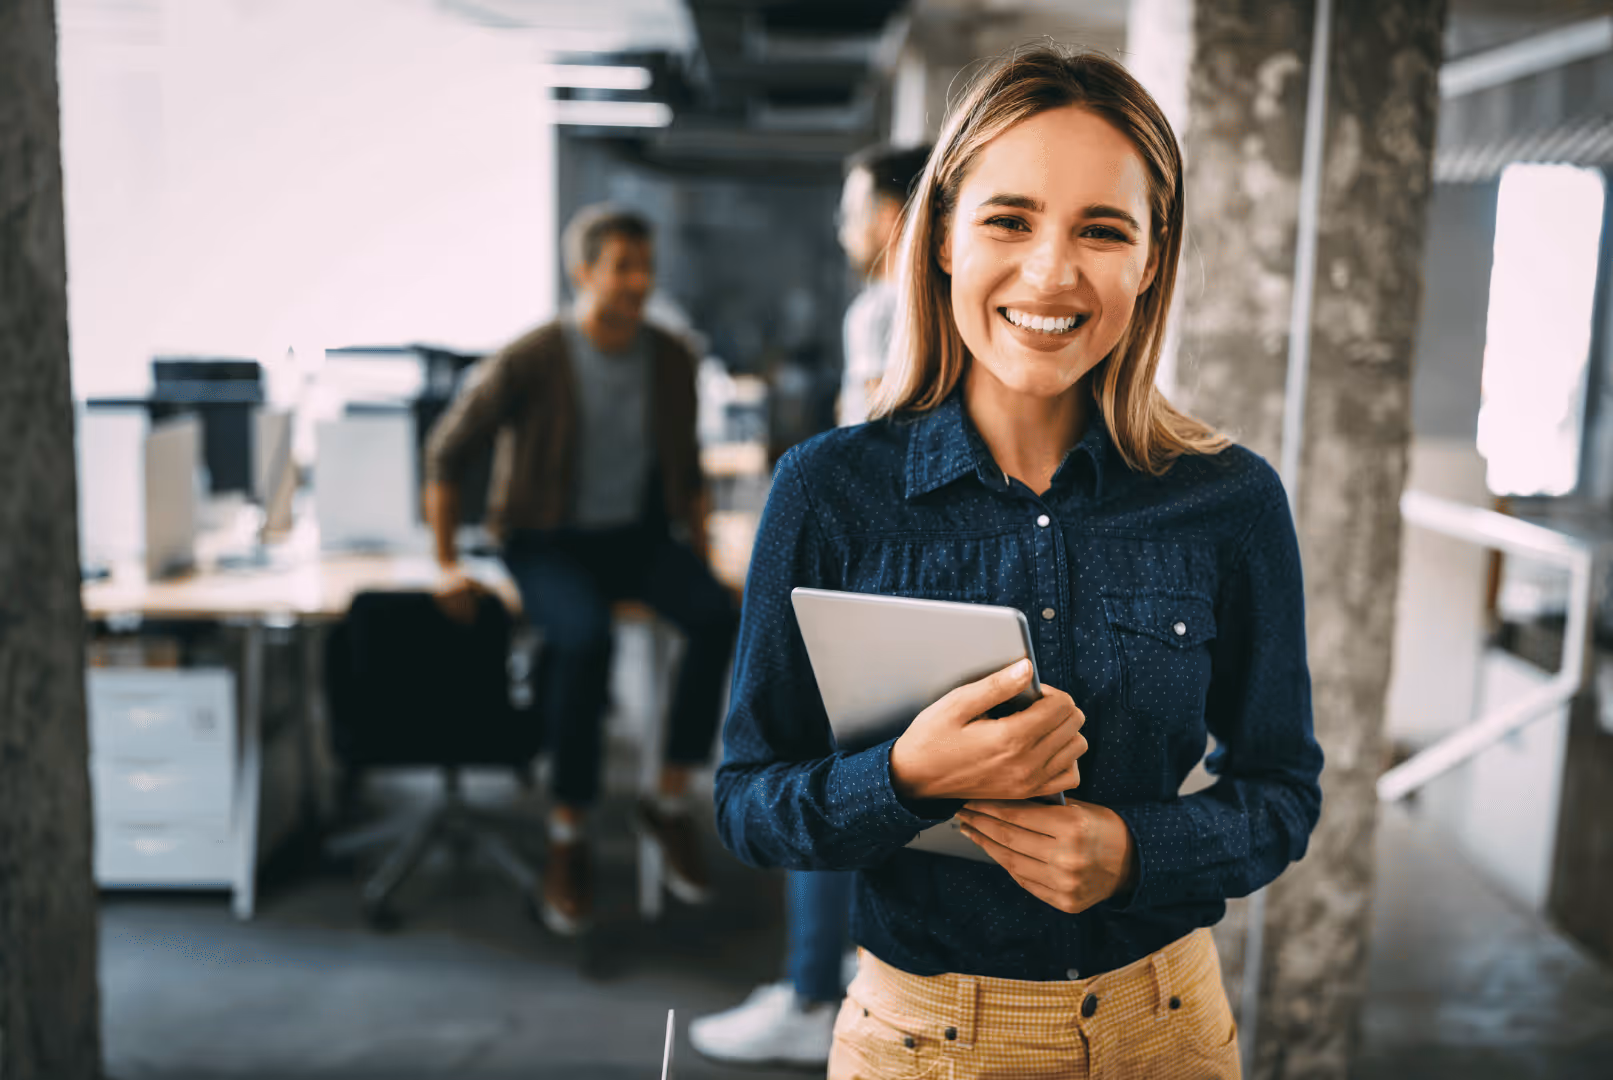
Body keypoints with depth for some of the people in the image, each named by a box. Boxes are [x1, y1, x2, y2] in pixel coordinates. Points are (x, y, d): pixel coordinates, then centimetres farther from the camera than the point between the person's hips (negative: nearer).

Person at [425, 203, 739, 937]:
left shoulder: (670, 360, 3)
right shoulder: (530, 362, -10)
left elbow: (687, 466, 17)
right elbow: (447, 452, -3)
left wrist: (698, 540, 4)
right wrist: (447, 564, -6)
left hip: (639, 533, 4)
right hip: (549, 540, -3)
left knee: (717, 615, -27)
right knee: (585, 638, -35)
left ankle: (671, 804, -11)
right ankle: (567, 838, -16)